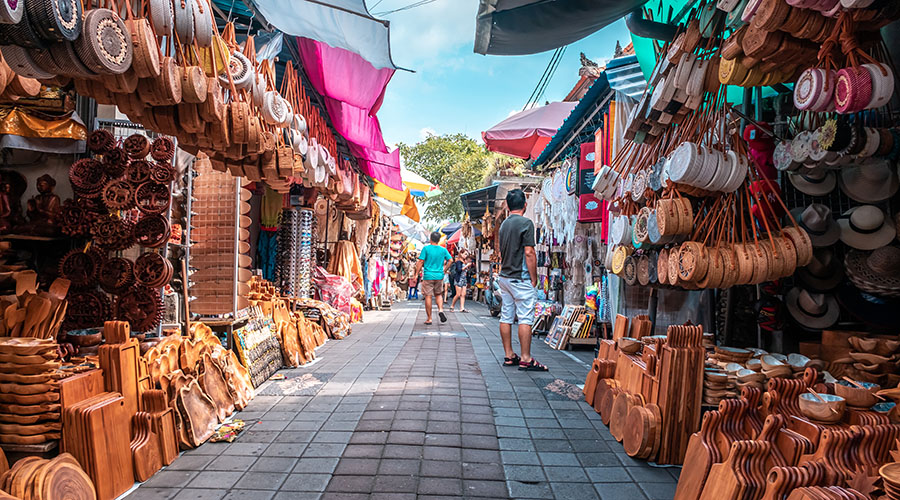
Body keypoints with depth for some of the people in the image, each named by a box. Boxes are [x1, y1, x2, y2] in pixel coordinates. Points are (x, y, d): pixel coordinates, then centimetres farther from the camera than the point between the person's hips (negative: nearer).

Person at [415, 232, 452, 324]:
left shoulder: (426, 248, -7)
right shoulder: (443, 250, 2)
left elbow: (421, 262, -9)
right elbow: (450, 260, 7)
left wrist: (416, 274, -3)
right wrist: (444, 270, 18)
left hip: (428, 276, -3)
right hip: (439, 276, 3)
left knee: (428, 297, 2)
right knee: (438, 294, 20)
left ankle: (429, 319, 6)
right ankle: (440, 310, -3)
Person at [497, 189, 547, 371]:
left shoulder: (504, 224, 12)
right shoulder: (526, 223, -11)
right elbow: (529, 253, -16)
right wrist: (534, 278, -9)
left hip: (504, 277, 8)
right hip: (521, 278, -8)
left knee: (506, 317, 8)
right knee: (525, 318, -4)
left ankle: (509, 356, 15)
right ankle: (526, 359, -3)